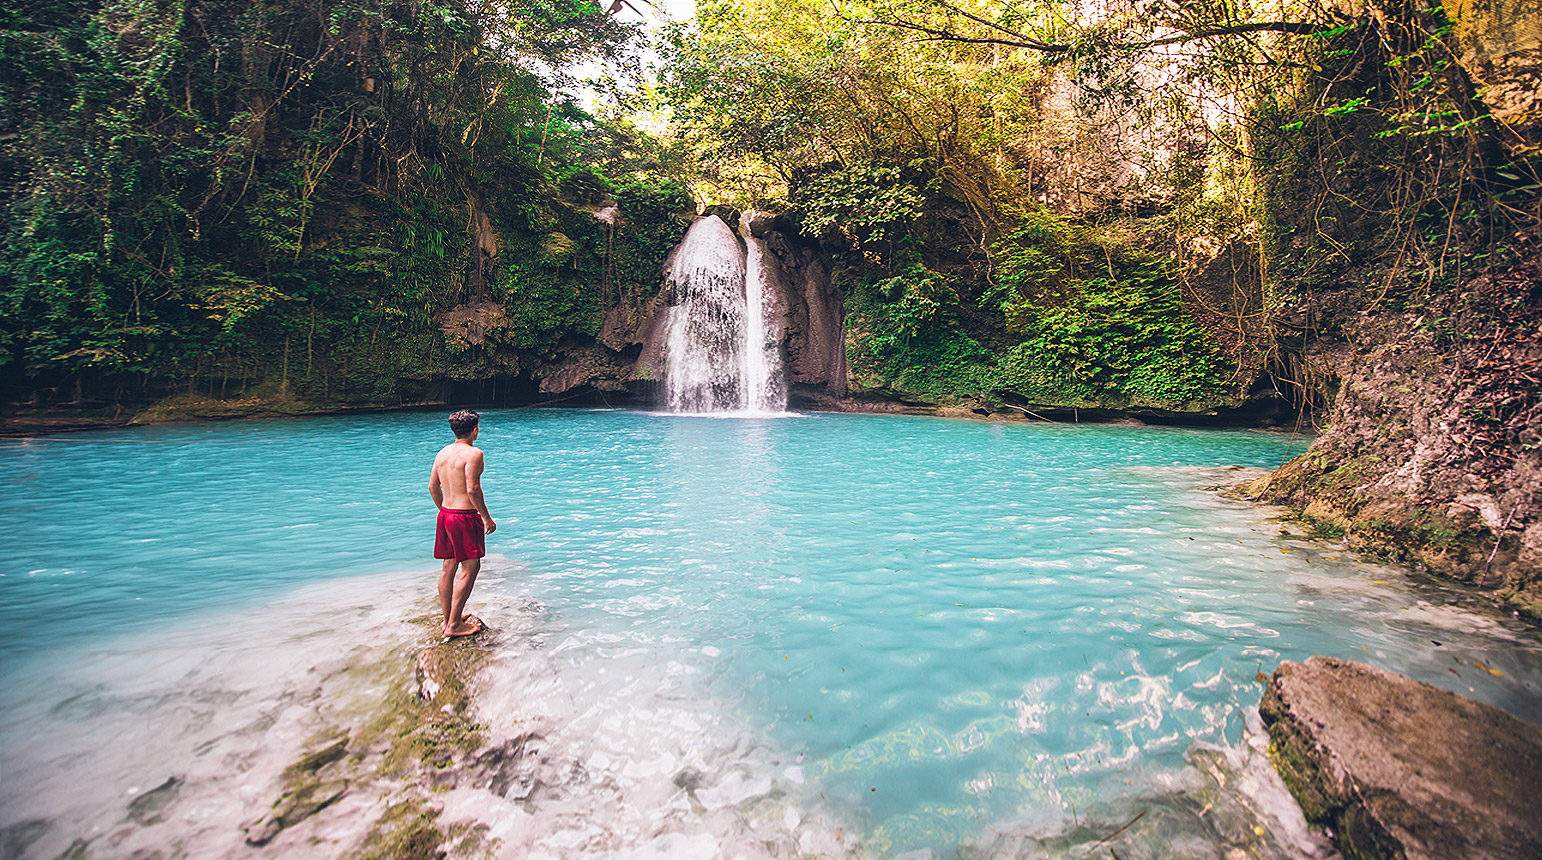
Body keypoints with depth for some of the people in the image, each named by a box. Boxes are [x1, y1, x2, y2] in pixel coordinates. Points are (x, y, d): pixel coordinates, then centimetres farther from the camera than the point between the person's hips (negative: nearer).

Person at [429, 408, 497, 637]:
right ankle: (455, 625, 2)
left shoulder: (443, 452, 10)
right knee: (470, 568, 0)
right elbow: (473, 490, -19)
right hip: (465, 516, -8)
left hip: (445, 514, 8)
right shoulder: (473, 453, -14)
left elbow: (433, 486, 14)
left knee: (448, 567, 15)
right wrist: (487, 518, -11)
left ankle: (448, 618, 26)